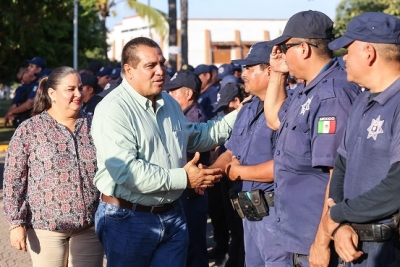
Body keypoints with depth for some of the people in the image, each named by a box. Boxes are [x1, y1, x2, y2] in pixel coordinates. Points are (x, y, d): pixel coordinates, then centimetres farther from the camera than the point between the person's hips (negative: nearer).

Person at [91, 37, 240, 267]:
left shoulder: (169, 103, 12)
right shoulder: (113, 110, -18)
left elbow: (194, 137, 29)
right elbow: (126, 171, -28)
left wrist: (239, 117, 20)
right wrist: (184, 179, -23)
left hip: (173, 216, 7)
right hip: (128, 219, -7)